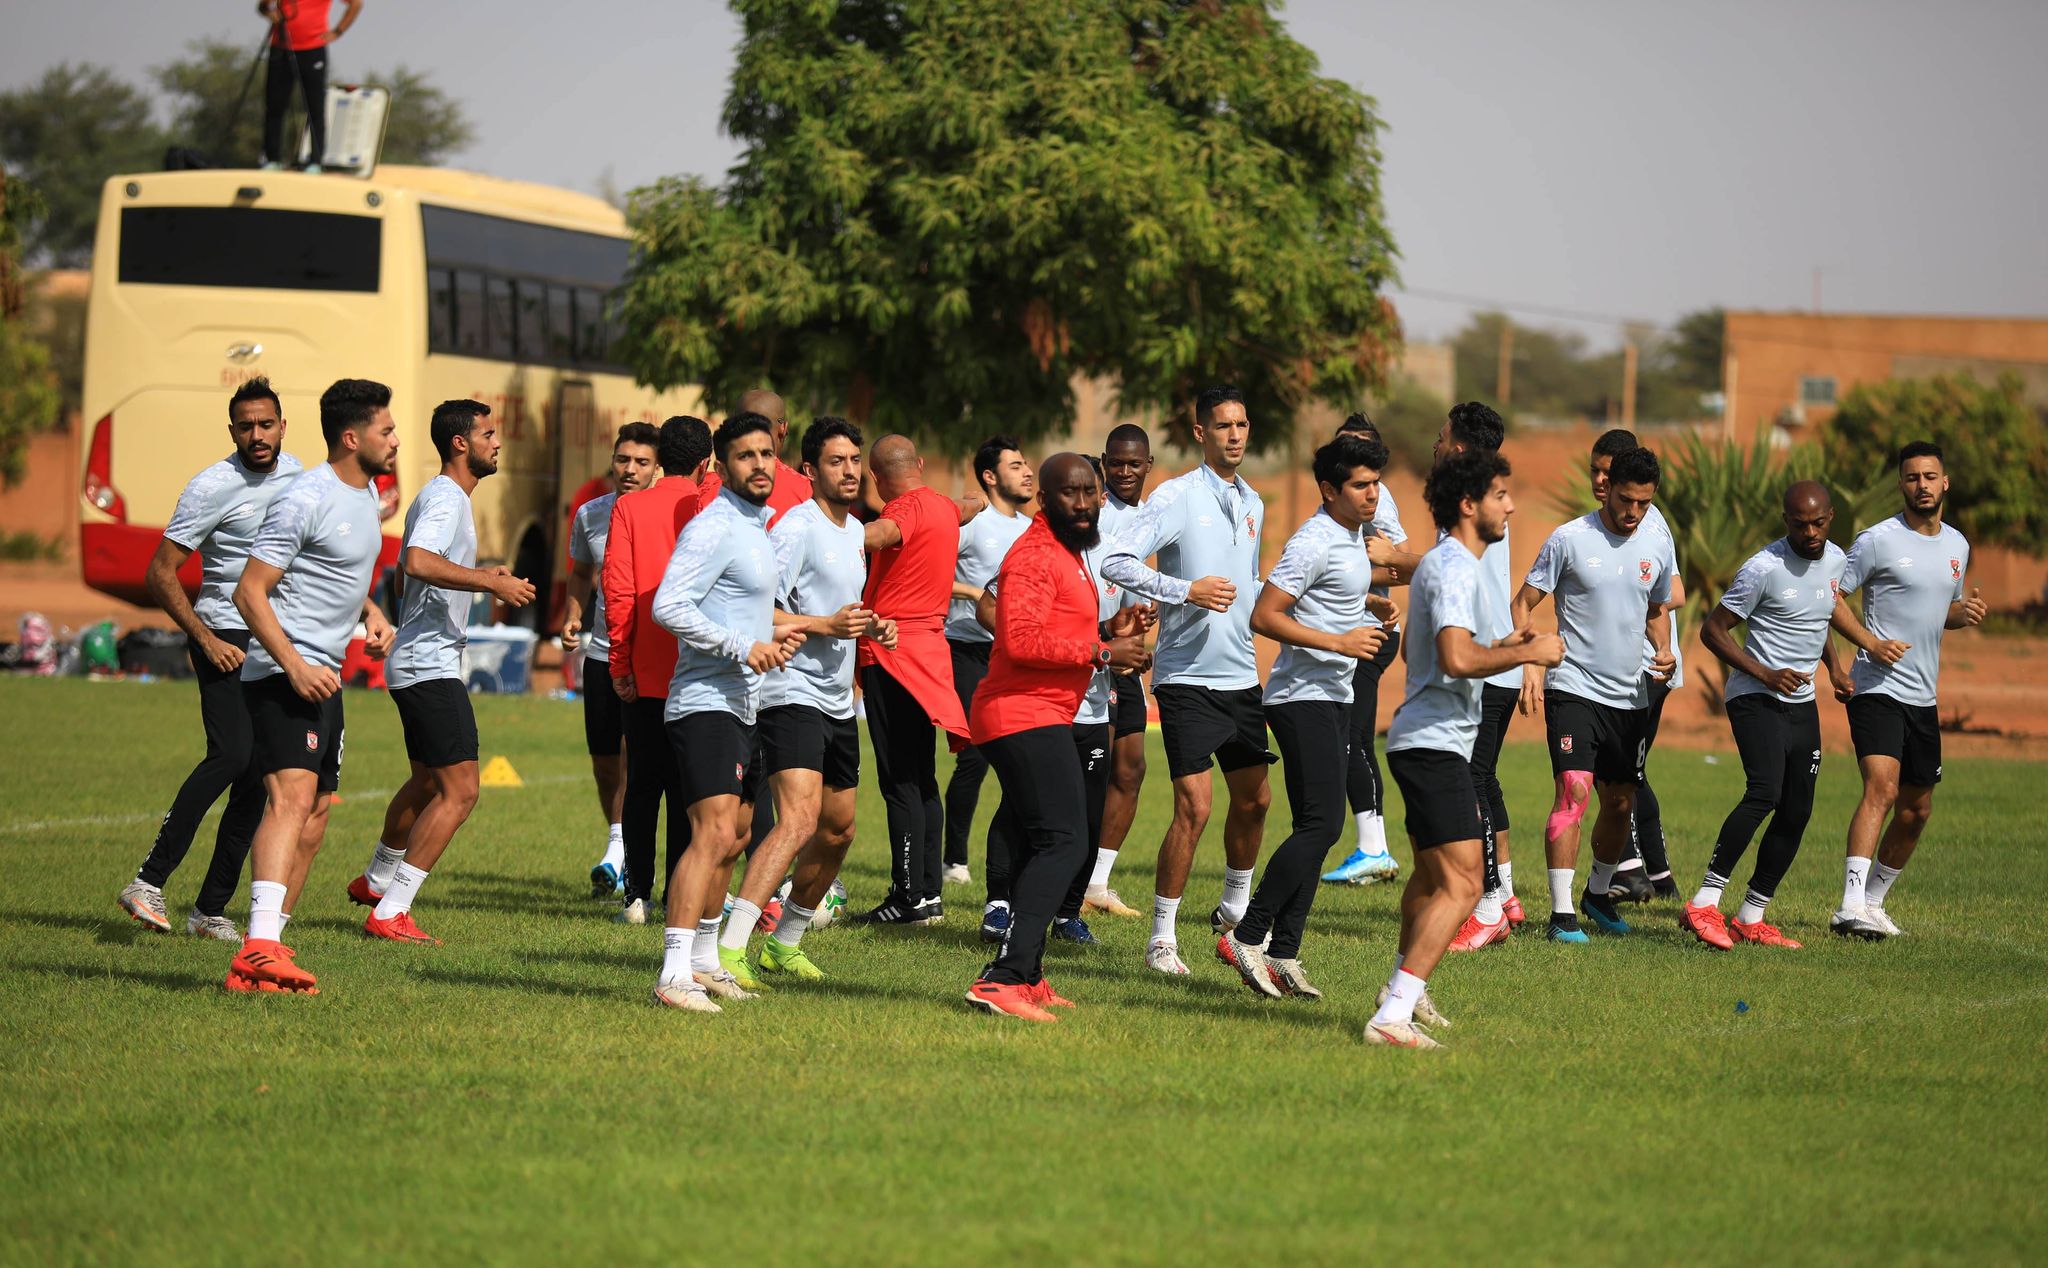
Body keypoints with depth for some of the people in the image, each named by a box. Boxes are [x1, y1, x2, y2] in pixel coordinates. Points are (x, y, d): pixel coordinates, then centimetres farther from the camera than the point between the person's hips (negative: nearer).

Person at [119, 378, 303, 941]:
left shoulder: (293, 473, 9)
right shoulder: (213, 487, -12)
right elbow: (161, 573, -11)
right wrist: (207, 641, -17)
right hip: (226, 637, -7)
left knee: (257, 779, 2)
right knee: (231, 756, -24)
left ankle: (211, 908, 6)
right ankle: (148, 883, -23)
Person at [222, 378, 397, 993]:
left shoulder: (366, 493, 14)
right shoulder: (306, 500, -16)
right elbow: (249, 591, -17)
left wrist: (371, 612, 13)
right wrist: (294, 665, -26)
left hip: (323, 677, 10)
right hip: (282, 672, -10)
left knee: (316, 811, 11)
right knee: (292, 797, -24)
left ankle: (266, 950, 16)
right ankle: (260, 949, -36)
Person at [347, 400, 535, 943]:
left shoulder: (440, 497, 18)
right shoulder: (445, 498, -16)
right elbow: (418, 562, -34)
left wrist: (481, 574, 21)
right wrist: (491, 584, -32)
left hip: (415, 665, 11)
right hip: (431, 666, -11)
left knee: (427, 783, 26)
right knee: (459, 791, -13)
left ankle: (375, 880, 43)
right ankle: (389, 914, -14)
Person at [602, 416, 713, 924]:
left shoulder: (629, 508, -1)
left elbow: (618, 587, -6)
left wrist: (620, 662, -1)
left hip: (645, 673, 1)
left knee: (642, 786, 9)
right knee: (687, 788, 4)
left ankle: (637, 895, 7)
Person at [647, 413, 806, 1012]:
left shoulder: (757, 527, 17)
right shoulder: (714, 527, -14)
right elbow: (669, 607, -22)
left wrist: (772, 636, 11)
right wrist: (744, 648, -21)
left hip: (741, 705, 10)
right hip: (706, 702, -10)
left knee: (734, 838, 17)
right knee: (714, 834, -20)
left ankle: (704, 960, 29)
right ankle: (675, 975, -25)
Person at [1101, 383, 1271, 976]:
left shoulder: (1252, 503, 13)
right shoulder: (1177, 496, -9)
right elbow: (1116, 561, -18)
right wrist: (1185, 590, -25)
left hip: (1242, 676, 7)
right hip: (1188, 677, -7)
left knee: (1254, 799, 12)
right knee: (1194, 807, -11)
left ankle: (1236, 907, 33)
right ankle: (1162, 936, -3)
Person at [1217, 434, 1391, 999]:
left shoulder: (1353, 536, 14)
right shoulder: (1314, 543, -16)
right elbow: (1264, 617, -21)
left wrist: (1370, 606, 19)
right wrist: (1339, 642, -24)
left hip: (1334, 698, 10)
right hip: (1303, 696, -10)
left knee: (1318, 827, 6)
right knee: (1321, 824, -16)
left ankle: (1283, 953, 7)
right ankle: (1247, 936, -11)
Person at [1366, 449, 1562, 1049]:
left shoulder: (1443, 564, 18)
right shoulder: (1453, 569, -16)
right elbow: (1457, 660, -28)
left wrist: (1502, 643, 19)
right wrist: (1527, 653, -16)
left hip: (1424, 741, 11)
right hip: (1436, 745, -11)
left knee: (1433, 875, 27)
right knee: (1461, 884, -17)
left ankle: (1405, 987, 43)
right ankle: (1392, 1017, -24)